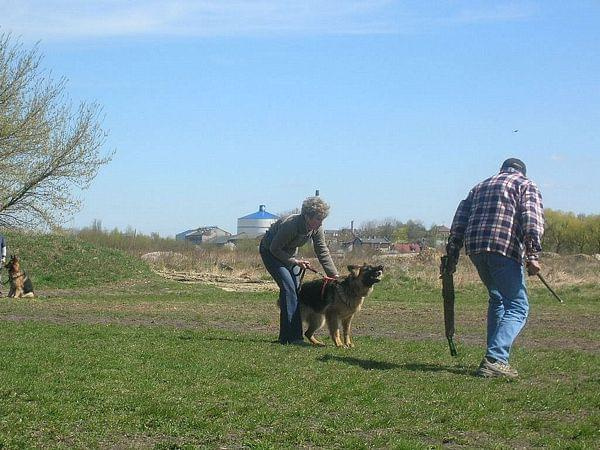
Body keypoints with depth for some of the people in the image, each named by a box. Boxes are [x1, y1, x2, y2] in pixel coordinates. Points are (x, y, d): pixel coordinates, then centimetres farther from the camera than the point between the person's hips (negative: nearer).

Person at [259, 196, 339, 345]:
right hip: (270, 251, -7)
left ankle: (287, 336, 6)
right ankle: (291, 336, -21)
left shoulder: (317, 229, -17)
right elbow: (275, 249, -26)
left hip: (289, 253, 7)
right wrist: (295, 261, -25)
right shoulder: (290, 225, -37)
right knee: (288, 287, -20)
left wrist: (334, 275, -14)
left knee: (296, 288, 0)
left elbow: (323, 253, -8)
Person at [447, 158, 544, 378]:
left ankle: (495, 357, 21)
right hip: (504, 247, -6)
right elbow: (532, 221, -6)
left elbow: (460, 220, 20)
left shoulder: (481, 186, 29)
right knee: (517, 306, -5)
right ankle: (494, 360, -21)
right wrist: (533, 255, -13)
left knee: (497, 299, 24)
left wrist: (452, 253, 18)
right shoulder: (527, 186, 12)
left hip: (474, 247, 6)